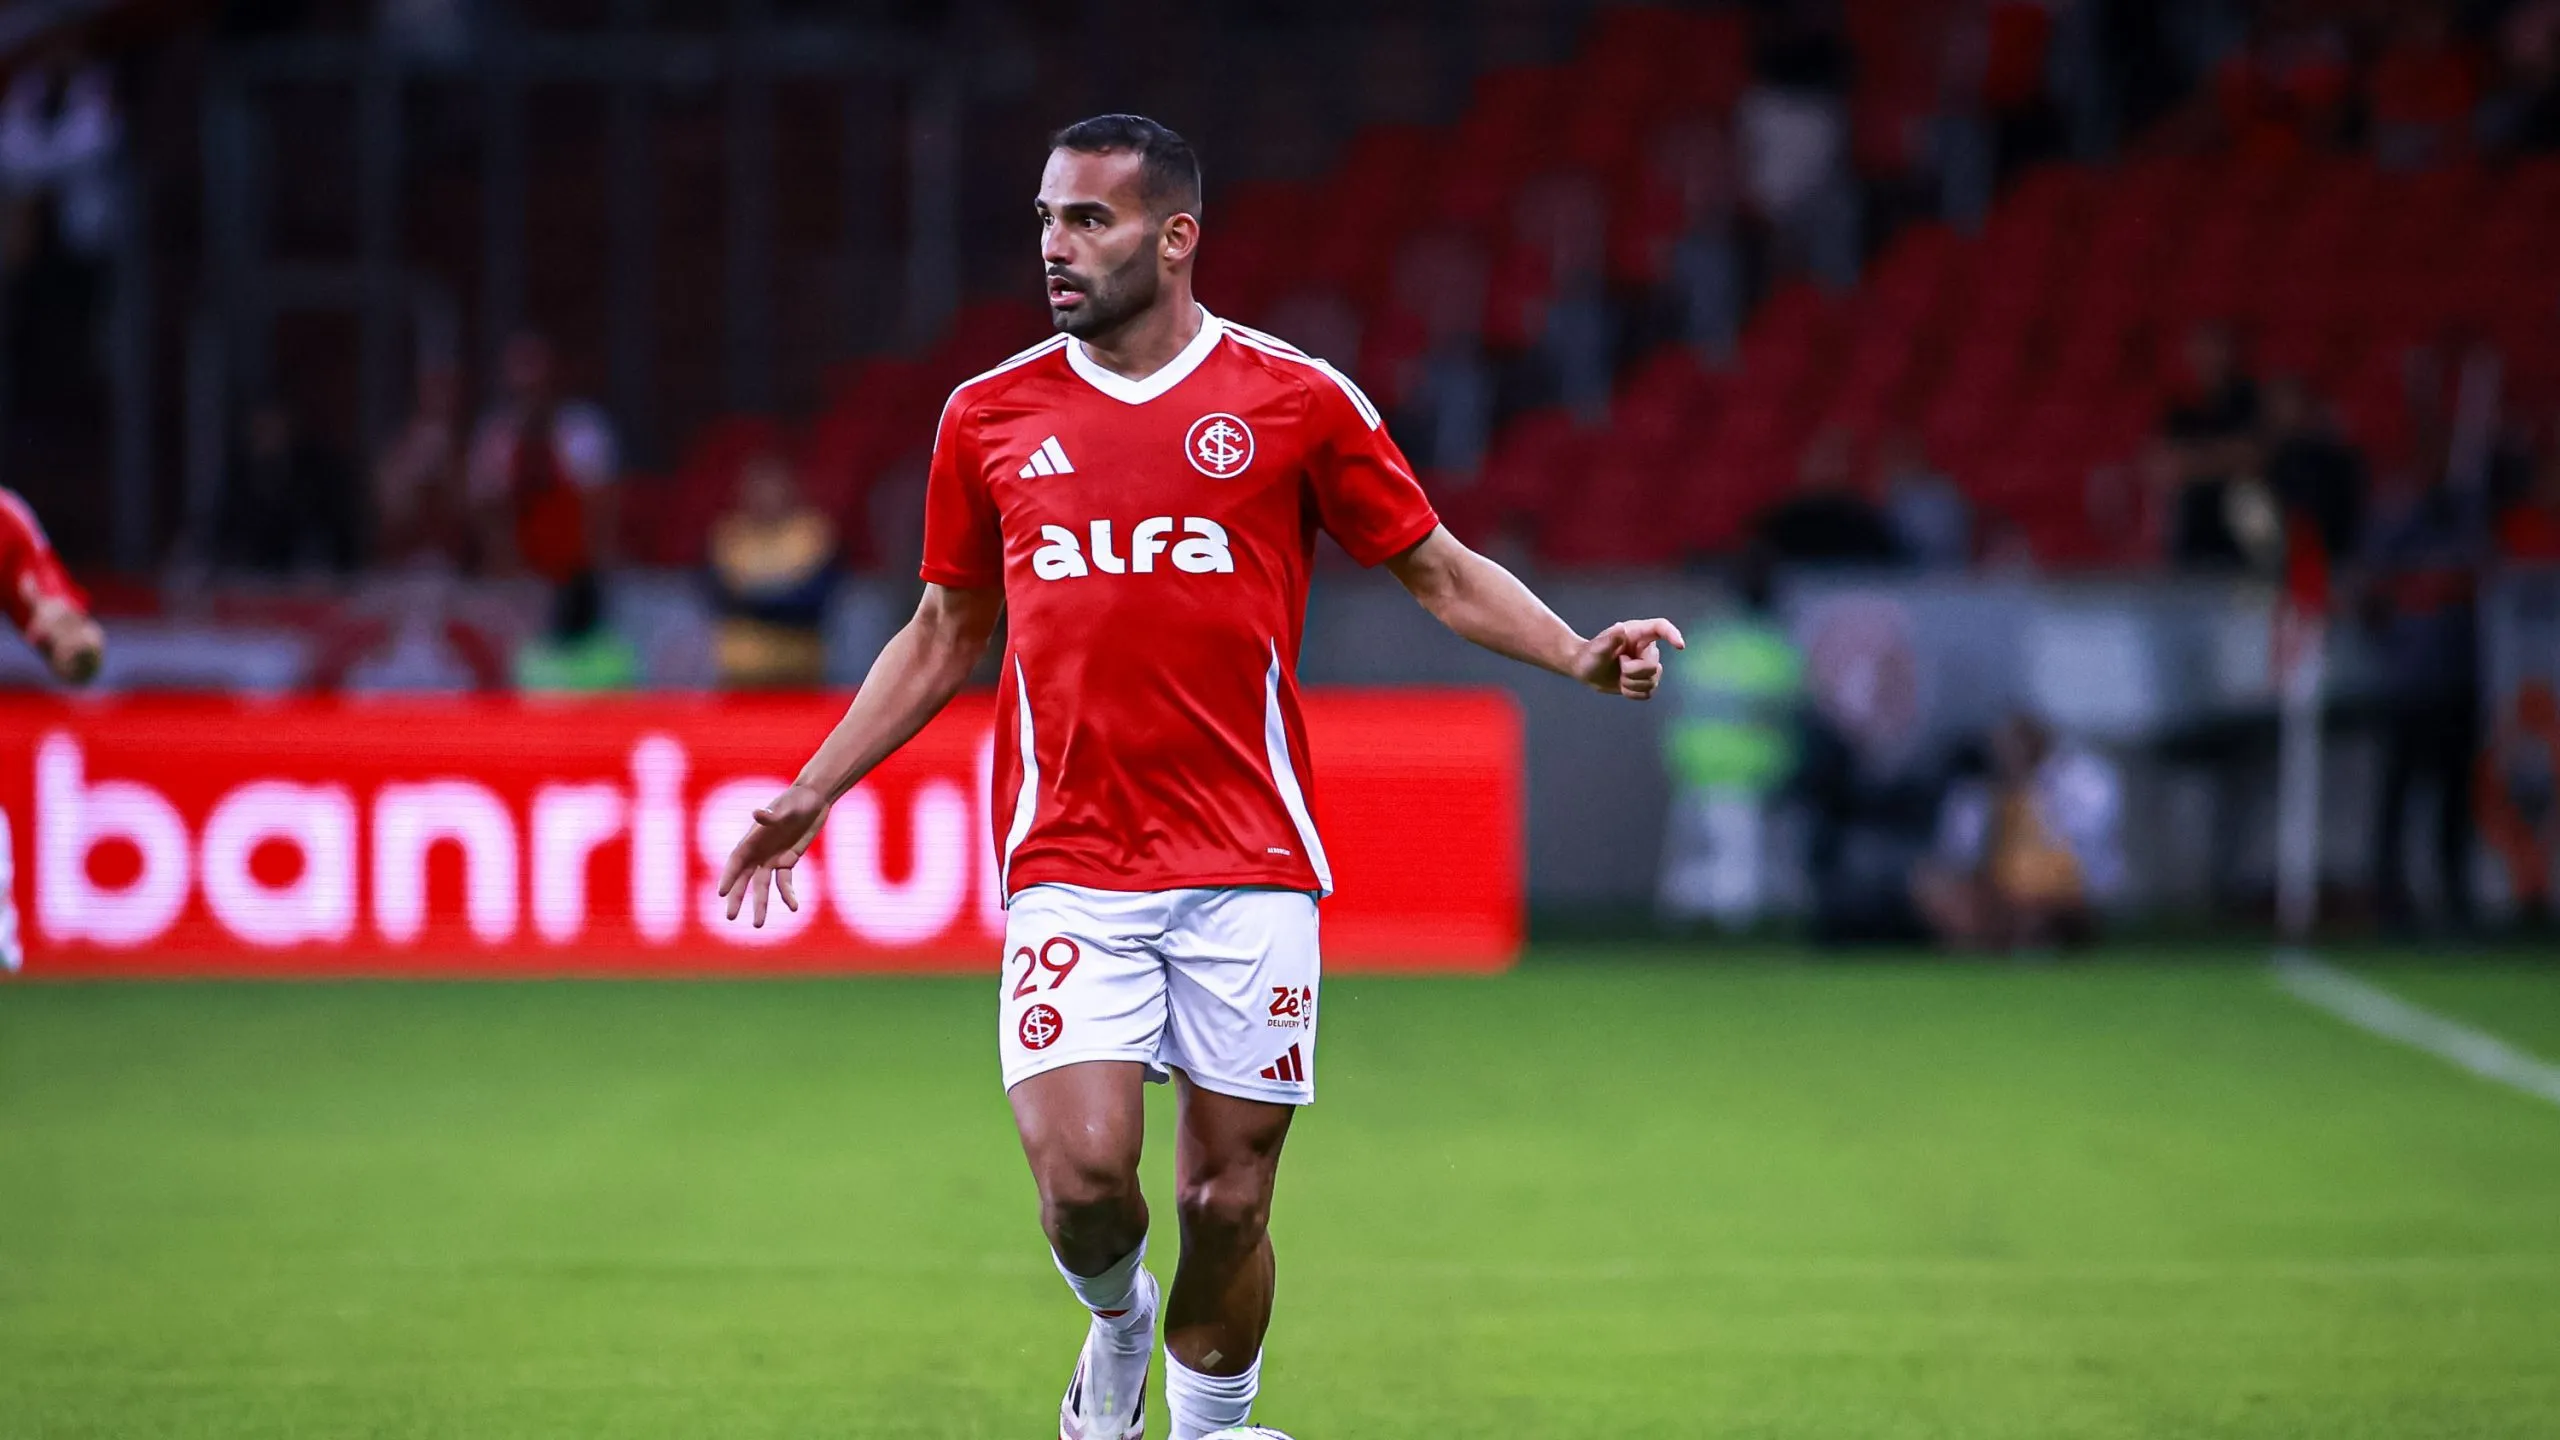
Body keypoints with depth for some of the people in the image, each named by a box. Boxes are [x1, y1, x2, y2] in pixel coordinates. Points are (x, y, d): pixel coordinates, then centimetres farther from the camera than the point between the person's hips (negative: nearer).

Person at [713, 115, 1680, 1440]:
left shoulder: (1296, 399, 1)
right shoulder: (991, 416, 8)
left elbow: (1439, 571, 9)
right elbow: (945, 634, 20)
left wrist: (1580, 655, -7)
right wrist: (813, 793, 17)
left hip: (1247, 868, -1)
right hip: (1068, 870, 1)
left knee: (1227, 1202, 1)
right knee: (1081, 1174, -14)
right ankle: (1117, 1327, 20)